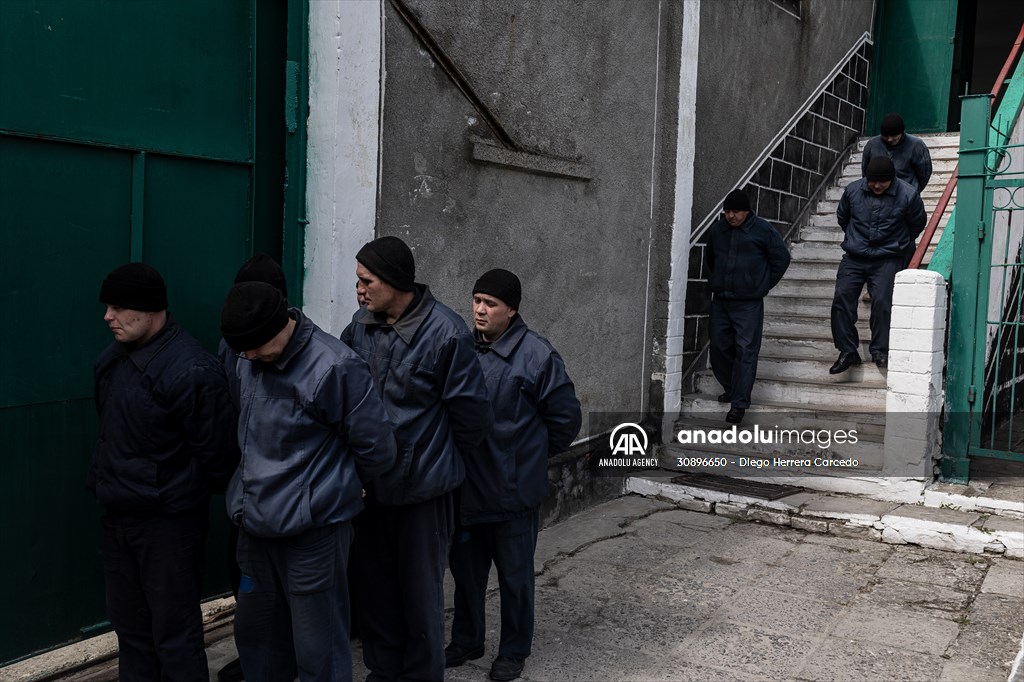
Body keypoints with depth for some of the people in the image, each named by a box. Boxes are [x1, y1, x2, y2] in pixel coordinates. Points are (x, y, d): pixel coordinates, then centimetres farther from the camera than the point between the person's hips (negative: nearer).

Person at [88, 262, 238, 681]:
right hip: (118, 515, 8)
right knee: (130, 626, 21)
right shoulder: (114, 358, 5)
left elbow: (216, 453, -19)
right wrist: (102, 482, 16)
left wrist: (182, 492, -5)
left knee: (175, 635, 3)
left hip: (168, 521, -8)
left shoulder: (190, 371, -23)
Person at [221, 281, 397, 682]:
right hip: (255, 522, 7)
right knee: (254, 630, 21)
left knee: (318, 646, 5)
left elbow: (377, 449, -12)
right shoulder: (248, 361, 4)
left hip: (313, 529, -7)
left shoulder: (334, 368, -20)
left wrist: (336, 487, 3)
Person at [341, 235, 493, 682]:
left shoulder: (446, 333, -16)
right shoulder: (361, 325, 0)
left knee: (420, 589, 10)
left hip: (422, 485, -5)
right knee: (374, 583, 17)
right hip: (370, 482, 5)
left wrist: (445, 459, 2)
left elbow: (471, 411, -10)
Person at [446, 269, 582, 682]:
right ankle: (466, 642, 37)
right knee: (466, 567, 18)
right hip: (466, 487, 5)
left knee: (514, 573, 11)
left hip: (513, 489, -4)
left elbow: (566, 417, -6)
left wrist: (531, 455, 2)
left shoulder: (537, 355, -13)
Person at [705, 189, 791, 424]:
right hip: (720, 301, 5)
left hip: (749, 303, -5)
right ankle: (731, 389, 30)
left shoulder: (763, 230, -7)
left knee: (745, 351, -7)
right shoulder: (717, 230, 7)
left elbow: (781, 259, 0)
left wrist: (764, 285, 2)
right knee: (719, 347, 9)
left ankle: (739, 403, -5)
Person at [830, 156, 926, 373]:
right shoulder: (852, 190, -1)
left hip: (888, 259, -2)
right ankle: (847, 351, -4)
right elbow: (842, 217, 19)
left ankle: (879, 350, 0)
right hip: (854, 258, 3)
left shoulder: (907, 195, -8)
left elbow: (917, 224, 9)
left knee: (882, 302, -15)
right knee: (842, 297, -11)